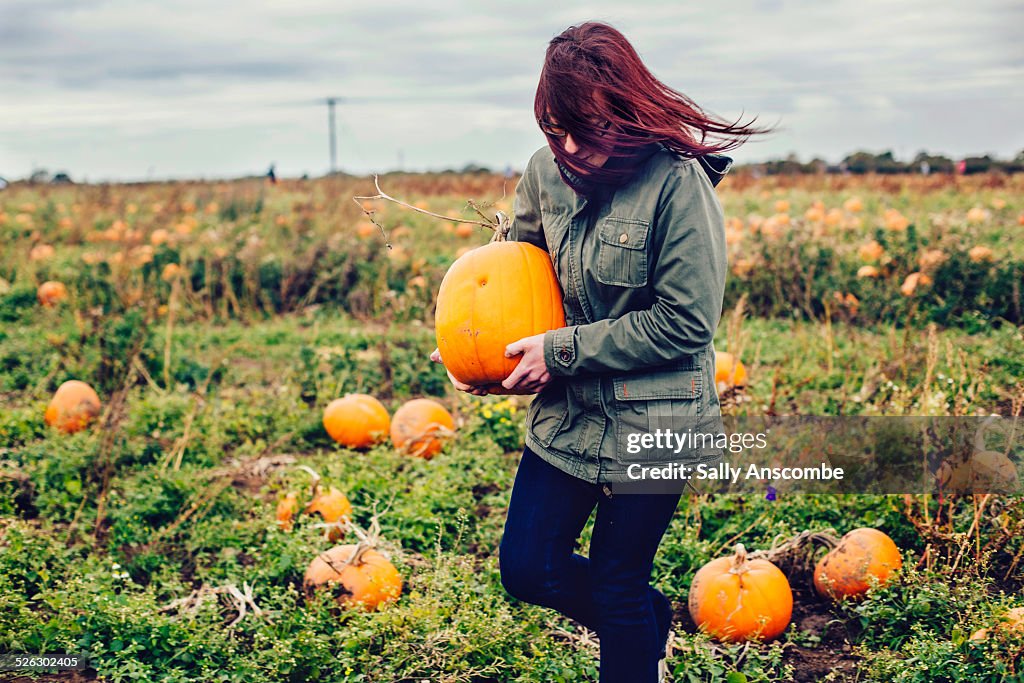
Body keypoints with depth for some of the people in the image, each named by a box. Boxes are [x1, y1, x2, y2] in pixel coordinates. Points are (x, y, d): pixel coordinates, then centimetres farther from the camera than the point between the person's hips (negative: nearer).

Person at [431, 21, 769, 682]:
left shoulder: (678, 180, -20)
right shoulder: (548, 169, -3)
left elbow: (686, 322, -19)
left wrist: (562, 350, -17)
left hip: (650, 423, -6)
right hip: (566, 412, 6)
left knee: (618, 585, 7)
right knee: (527, 567, 10)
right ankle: (651, 620, 36)